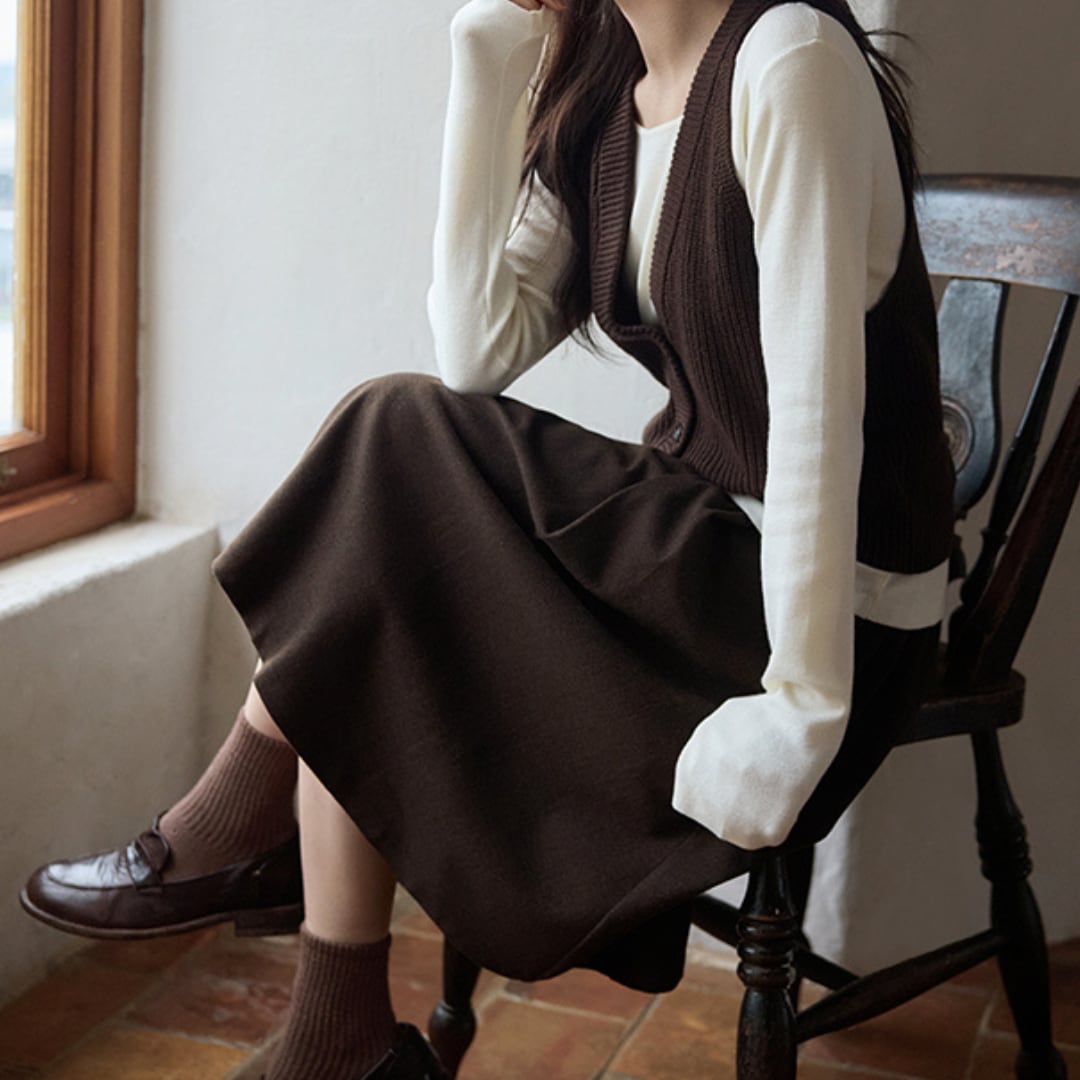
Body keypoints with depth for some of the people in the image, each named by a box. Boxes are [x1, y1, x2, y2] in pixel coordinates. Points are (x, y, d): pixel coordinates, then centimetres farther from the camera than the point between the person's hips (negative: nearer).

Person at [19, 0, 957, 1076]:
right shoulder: (597, 89, 8)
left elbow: (816, 407, -23)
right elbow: (478, 351, -1)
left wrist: (799, 707, -25)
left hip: (836, 608, -8)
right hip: (706, 544, 8)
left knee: (400, 443, -14)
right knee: (373, 641, -7)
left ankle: (242, 830, 3)